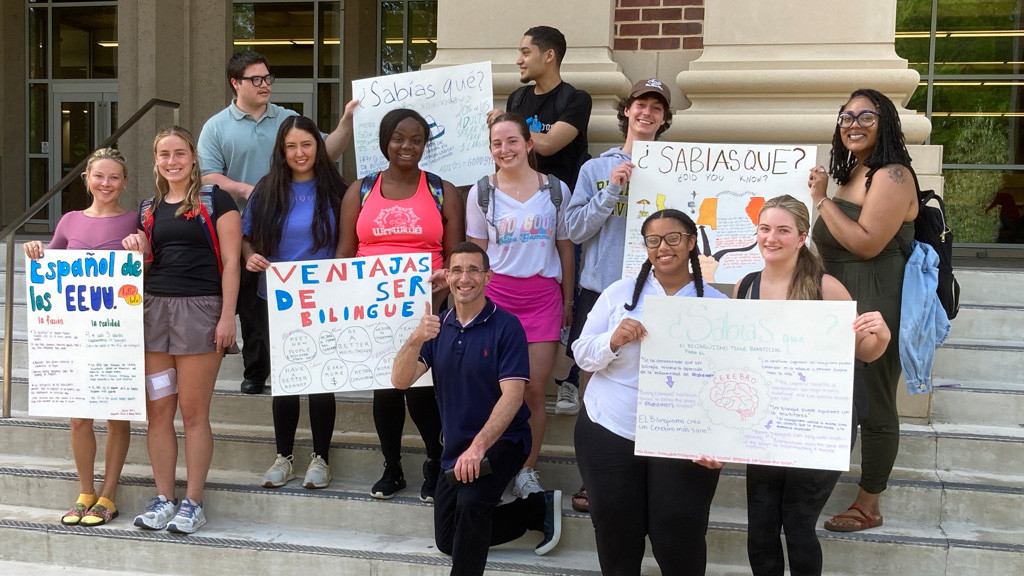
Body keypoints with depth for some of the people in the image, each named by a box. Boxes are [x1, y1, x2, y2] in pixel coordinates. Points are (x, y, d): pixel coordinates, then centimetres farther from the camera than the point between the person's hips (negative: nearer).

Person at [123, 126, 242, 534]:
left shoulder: (214, 201, 1)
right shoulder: (149, 209, 17)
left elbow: (230, 261, -4)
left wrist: (227, 317, -11)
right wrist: (137, 250, 1)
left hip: (200, 308, -5)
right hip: (153, 307, 5)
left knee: (193, 412, -2)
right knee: (157, 411, 5)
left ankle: (193, 503, 7)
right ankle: (163, 499, 15)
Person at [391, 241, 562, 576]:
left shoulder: (506, 326, -13)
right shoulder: (438, 327, 2)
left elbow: (512, 395, -21)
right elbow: (400, 381, -9)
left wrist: (479, 446, -32)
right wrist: (416, 340, -28)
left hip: (501, 440, -7)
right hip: (456, 447, 7)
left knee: (470, 503, -34)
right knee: (448, 541, 12)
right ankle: (539, 508, 20)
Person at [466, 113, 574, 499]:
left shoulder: (556, 189, 7)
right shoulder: (481, 193, 5)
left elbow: (565, 248, 11)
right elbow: (476, 252, 9)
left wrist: (568, 300, 11)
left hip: (543, 295, 1)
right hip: (497, 292, 0)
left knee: (535, 389, -1)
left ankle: (527, 470, 13)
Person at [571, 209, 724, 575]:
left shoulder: (716, 303, -1)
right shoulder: (619, 292, 2)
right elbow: (581, 355, 2)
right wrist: (613, 341, -20)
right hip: (608, 433, 1)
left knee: (681, 545, 2)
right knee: (616, 539, 10)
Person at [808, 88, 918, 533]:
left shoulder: (892, 176, -15)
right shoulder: (852, 173, 14)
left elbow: (867, 243, -23)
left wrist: (822, 201, -18)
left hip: (875, 304, -10)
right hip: (841, 299, 10)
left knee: (873, 405, 1)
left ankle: (868, 507, 13)